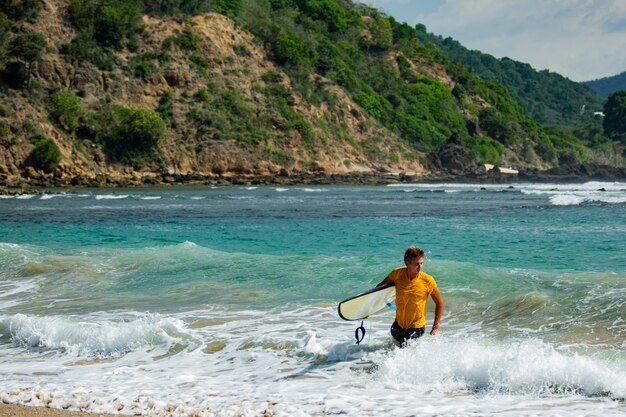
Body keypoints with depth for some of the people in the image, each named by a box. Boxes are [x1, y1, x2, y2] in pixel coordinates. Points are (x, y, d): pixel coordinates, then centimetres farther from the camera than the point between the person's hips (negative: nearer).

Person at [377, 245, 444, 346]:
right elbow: (381, 286, 7)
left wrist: (435, 326, -7)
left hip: (417, 327, -3)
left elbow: (439, 303, -7)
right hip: (399, 323, 3)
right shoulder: (397, 274, -14)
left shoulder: (427, 281, -20)